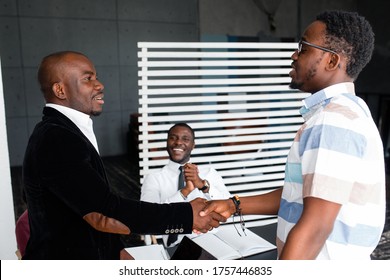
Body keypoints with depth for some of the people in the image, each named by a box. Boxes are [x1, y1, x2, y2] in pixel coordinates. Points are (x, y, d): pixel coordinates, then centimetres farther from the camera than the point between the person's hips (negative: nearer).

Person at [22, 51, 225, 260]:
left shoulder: (61, 132, 6)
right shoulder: (55, 139, -23)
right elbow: (106, 215, -27)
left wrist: (116, 249, 5)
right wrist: (187, 215, -23)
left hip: (87, 253, 8)